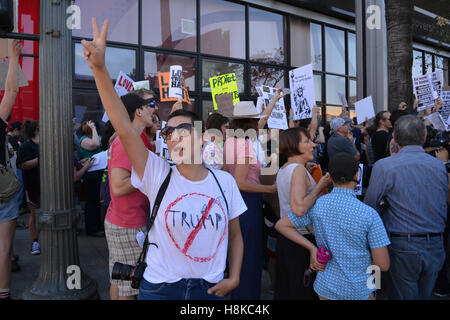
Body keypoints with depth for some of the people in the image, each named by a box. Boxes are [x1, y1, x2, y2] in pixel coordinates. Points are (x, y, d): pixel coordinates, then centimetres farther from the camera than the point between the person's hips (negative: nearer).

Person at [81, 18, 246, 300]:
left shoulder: (224, 181, -4)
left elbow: (235, 236, 7)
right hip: (160, 288, -1)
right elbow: (124, 128, -23)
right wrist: (99, 68, -32)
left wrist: (234, 278, -4)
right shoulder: (158, 176, -11)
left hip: (211, 289, 2)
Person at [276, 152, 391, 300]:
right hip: (358, 291, -2)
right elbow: (383, 265, -16)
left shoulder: (315, 205, -11)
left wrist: (312, 248, -6)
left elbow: (281, 225, -4)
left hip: (325, 287, 3)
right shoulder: (369, 214, -21)